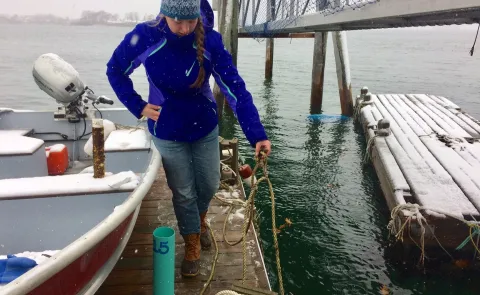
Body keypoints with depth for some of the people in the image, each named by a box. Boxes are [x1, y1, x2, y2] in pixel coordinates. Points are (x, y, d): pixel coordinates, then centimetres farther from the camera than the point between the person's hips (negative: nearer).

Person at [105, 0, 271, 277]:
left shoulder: (210, 40, -23)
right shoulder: (145, 37, -23)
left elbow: (236, 89, -25)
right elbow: (115, 70, -5)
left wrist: (257, 135, -33)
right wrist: (138, 106, -14)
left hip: (205, 128, 1)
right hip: (167, 132, -1)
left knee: (210, 184, 15)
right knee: (183, 192, 9)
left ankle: (200, 219, 49)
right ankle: (192, 245, 33)